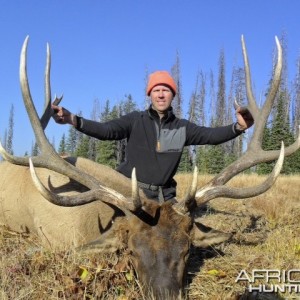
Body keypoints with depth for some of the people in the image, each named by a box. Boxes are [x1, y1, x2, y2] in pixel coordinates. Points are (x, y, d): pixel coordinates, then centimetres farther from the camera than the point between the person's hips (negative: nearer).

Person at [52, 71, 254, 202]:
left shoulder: (182, 127, 4)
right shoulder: (135, 120, -3)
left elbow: (211, 135, -4)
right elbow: (106, 130, -12)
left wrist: (238, 127, -24)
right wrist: (73, 120, -29)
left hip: (163, 196, 2)